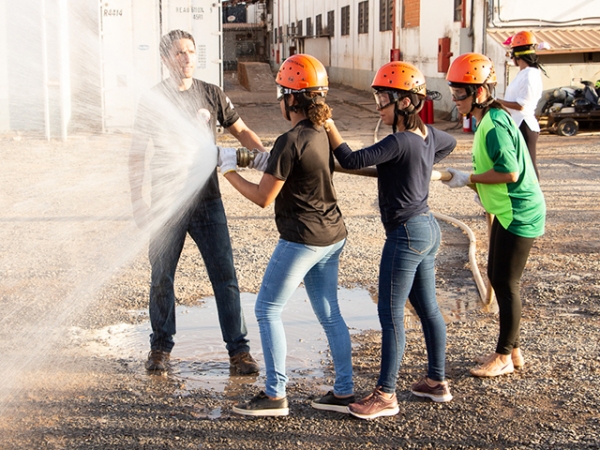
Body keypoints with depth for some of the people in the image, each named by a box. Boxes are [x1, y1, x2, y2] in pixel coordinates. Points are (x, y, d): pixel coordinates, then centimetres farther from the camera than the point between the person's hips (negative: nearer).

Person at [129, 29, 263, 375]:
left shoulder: (212, 95, 4)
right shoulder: (152, 100, 0)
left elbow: (241, 130, 13)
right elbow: (137, 156, 3)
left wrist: (264, 152, -8)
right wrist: (137, 204, -3)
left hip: (207, 201, 1)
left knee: (225, 276, -2)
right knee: (162, 278, 7)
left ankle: (239, 350, 5)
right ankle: (161, 348, 22)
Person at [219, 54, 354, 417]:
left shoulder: (290, 142, -19)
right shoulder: (322, 134, 7)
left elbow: (263, 197, -14)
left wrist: (229, 170, -3)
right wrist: (267, 161, 15)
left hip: (302, 239, -9)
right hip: (332, 235, 9)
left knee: (268, 309, 3)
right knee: (329, 312, 14)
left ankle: (275, 395, 7)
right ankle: (344, 392, 20)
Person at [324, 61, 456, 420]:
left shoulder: (399, 142, -20)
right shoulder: (428, 134, 6)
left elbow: (352, 161, -24)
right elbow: (449, 144, 29)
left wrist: (328, 125, -16)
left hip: (406, 233, -10)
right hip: (428, 229, 10)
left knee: (391, 314, -3)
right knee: (427, 308, 17)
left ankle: (386, 395, 2)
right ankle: (437, 382, 28)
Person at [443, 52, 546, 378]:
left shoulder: (494, 124, -21)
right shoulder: (487, 119, 10)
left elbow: (509, 171, -27)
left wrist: (468, 179, -17)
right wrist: (483, 187, 11)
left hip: (519, 213, -10)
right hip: (506, 211, 11)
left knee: (506, 283, -2)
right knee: (497, 277, 16)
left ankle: (505, 356, 10)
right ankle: (511, 349, 27)